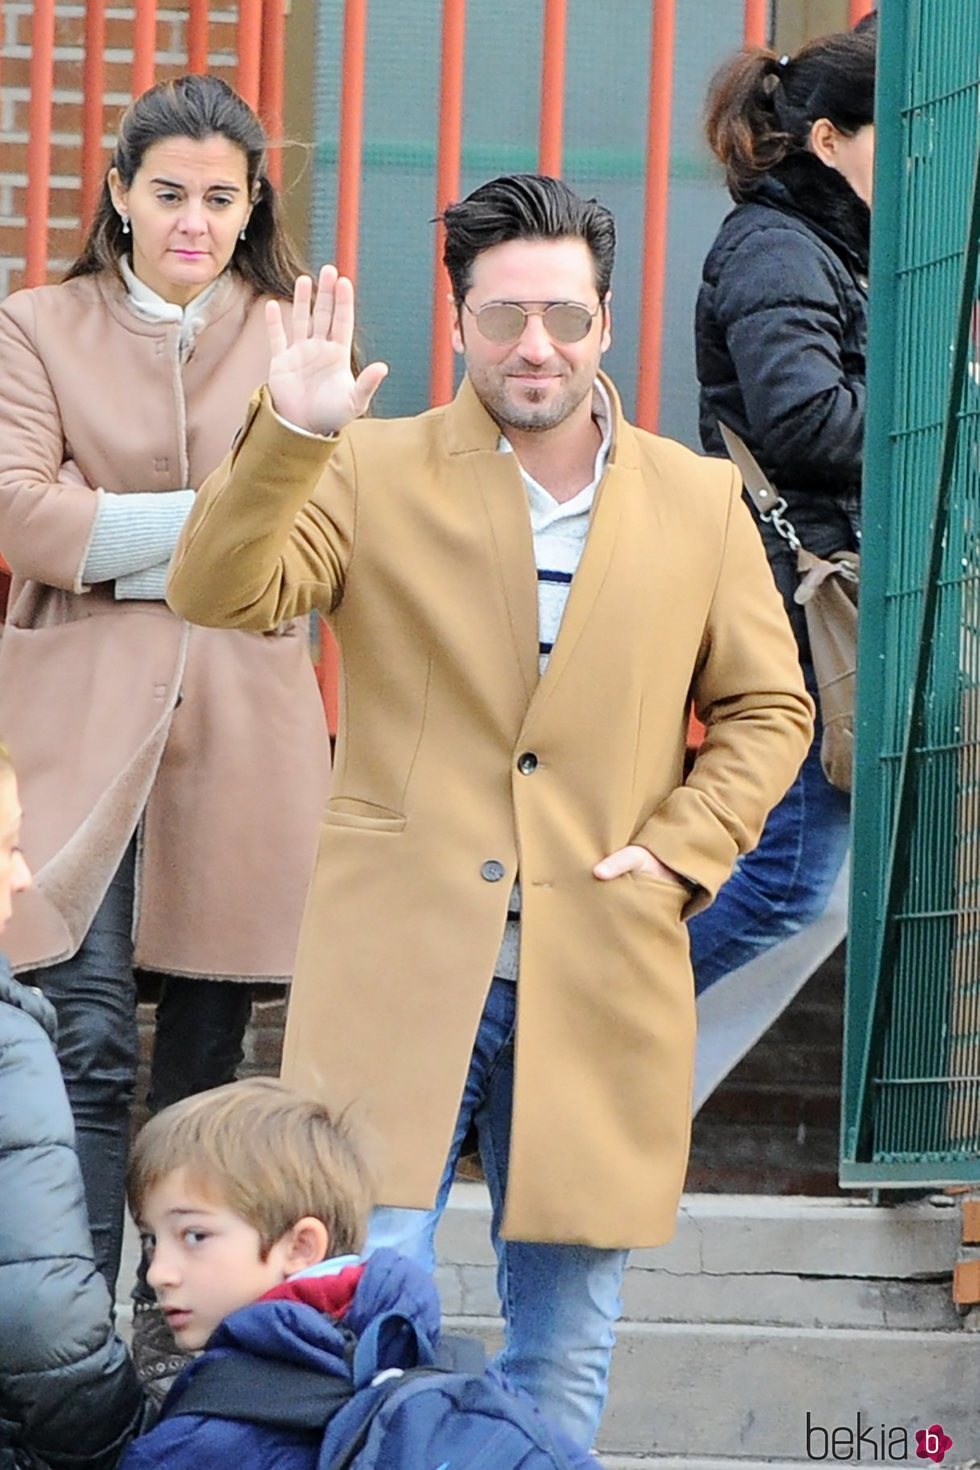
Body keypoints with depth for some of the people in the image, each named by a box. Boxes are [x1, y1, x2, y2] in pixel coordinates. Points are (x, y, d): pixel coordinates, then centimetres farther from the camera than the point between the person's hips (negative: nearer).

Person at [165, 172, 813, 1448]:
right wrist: (291, 433, -22)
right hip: (401, 970, -2)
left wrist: (680, 852, 0)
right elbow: (219, 596, -9)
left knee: (564, 1352, 7)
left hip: (596, 989, 2)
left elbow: (768, 709, 15)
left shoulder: (699, 504, 10)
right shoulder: (373, 474, 4)